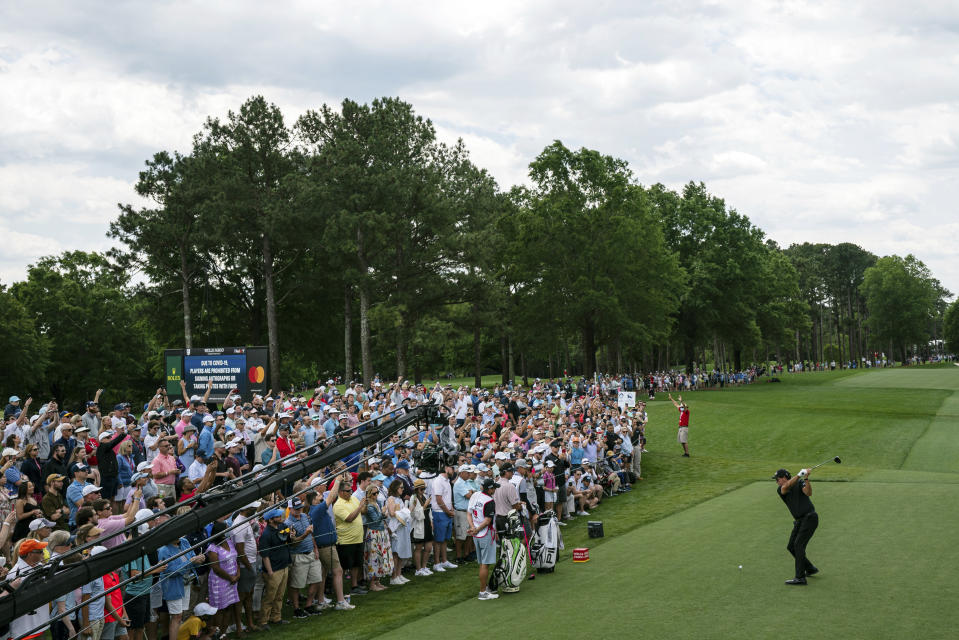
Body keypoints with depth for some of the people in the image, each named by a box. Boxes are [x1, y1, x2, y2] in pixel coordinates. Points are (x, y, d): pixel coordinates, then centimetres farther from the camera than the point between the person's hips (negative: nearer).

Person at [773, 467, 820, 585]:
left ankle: (800, 577, -22)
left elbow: (809, 493, -21)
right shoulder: (780, 490, 5)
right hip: (799, 521, 7)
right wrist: (799, 475, -31)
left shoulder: (800, 483, -3)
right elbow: (786, 487, -19)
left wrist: (806, 478, -33)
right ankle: (810, 568, 24)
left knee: (799, 544, -18)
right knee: (791, 547, 7)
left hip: (810, 518, -7)